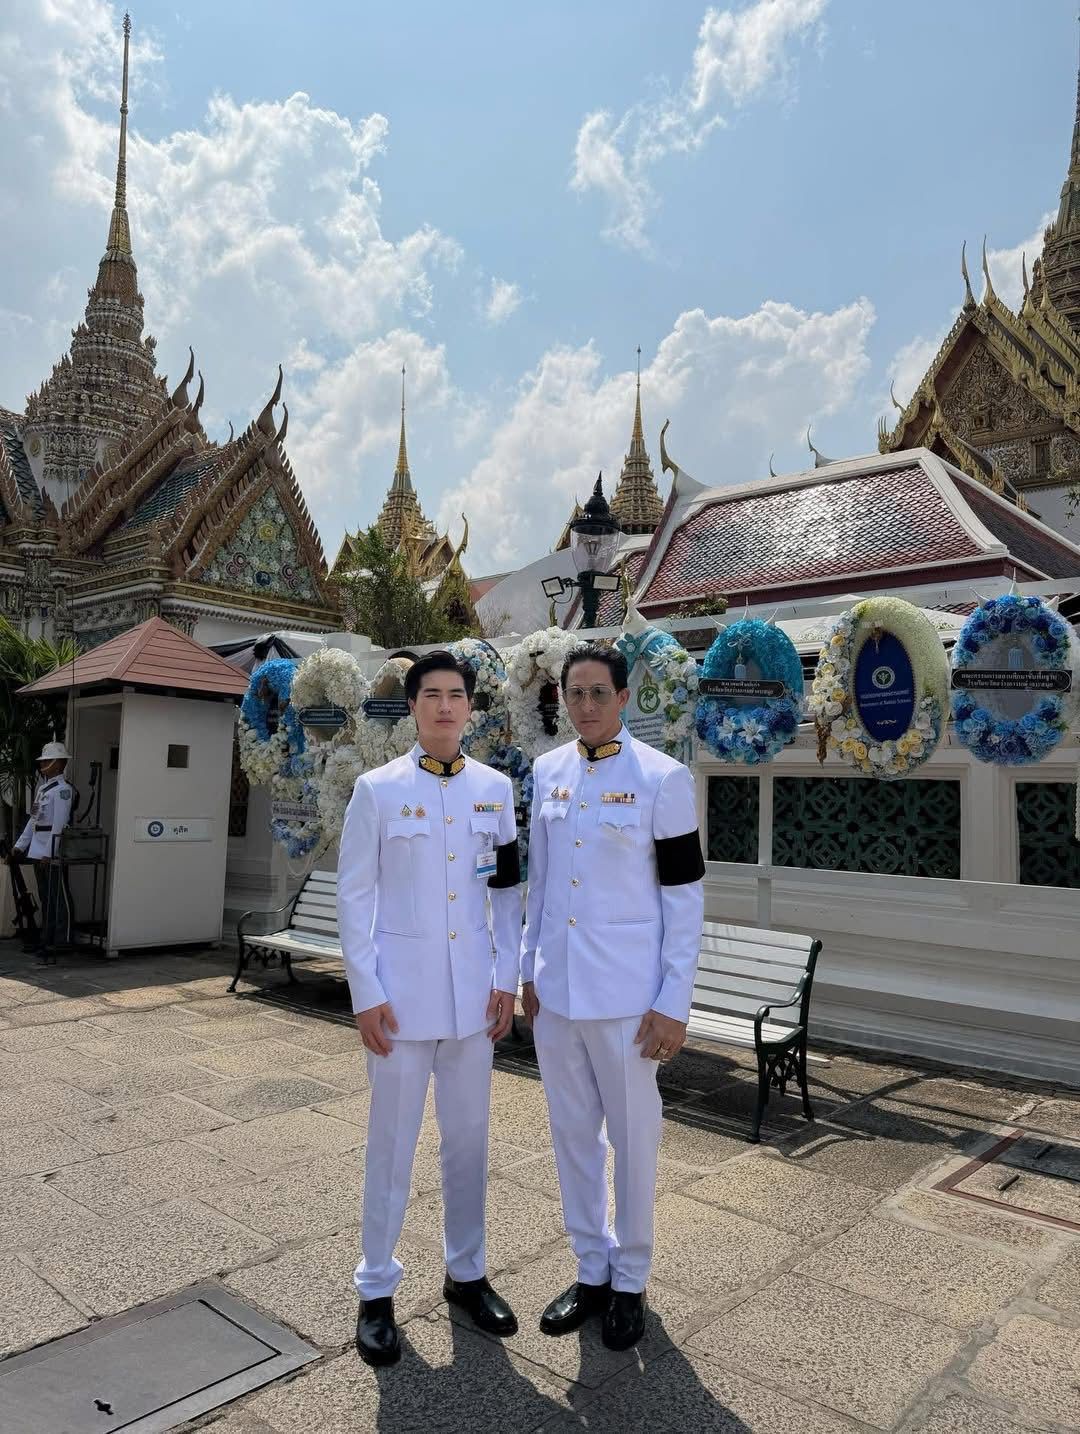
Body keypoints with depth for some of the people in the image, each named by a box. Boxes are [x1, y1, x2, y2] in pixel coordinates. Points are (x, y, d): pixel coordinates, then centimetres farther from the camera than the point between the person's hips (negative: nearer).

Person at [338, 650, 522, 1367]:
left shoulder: (495, 788, 3)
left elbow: (507, 889, 7)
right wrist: (366, 993, -8)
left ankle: (466, 1272, 34)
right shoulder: (378, 789, -5)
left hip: (474, 992, 3)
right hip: (402, 990, -3)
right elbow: (355, 894, -4)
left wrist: (508, 977, 3)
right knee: (393, 1143, 8)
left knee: (469, 1137, 15)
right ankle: (377, 1290, 26)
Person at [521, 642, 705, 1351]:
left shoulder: (663, 779, -10)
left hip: (626, 994, -4)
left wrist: (675, 1002, -11)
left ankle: (631, 1281, 31)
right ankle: (591, 1272, 34)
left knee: (633, 1137, 10)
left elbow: (686, 896, -9)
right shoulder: (548, 773, 5)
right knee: (573, 1134, 15)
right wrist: (529, 970, 12)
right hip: (555, 989, 5)